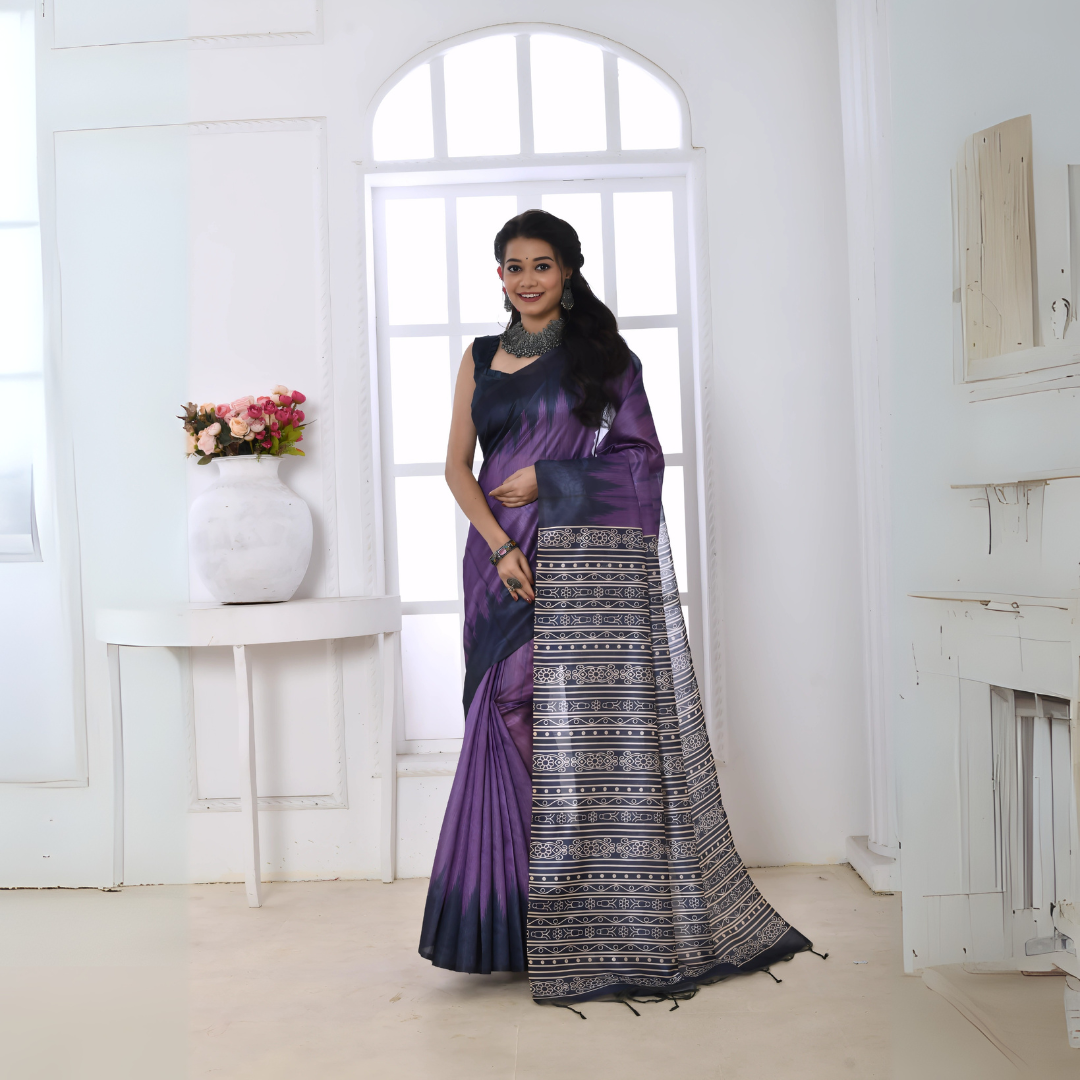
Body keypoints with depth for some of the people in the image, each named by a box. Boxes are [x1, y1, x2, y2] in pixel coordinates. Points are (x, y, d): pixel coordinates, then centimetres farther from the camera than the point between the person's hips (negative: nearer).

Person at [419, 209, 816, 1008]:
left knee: (590, 728, -4)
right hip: (505, 564, 3)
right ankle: (523, 925, 13)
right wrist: (499, 545, -8)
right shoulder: (481, 359, 15)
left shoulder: (602, 354, 6)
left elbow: (641, 454, 0)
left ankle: (613, 929, 9)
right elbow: (457, 465, 7)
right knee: (512, 722, 1)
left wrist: (545, 479, -8)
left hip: (589, 566, -3)